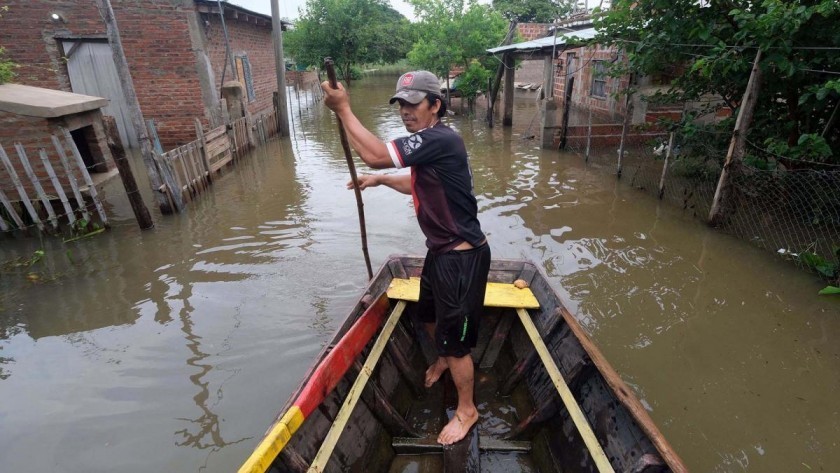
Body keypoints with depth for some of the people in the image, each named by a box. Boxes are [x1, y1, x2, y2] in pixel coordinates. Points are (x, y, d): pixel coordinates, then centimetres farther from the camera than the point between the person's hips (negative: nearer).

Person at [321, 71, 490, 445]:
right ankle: (443, 358, 59)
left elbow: (375, 155, -31)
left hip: (462, 257, -10)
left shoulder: (440, 140, -24)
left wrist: (343, 108, -20)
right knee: (428, 314, 28)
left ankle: (466, 410, 29)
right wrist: (381, 180, 16)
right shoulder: (428, 141, 9)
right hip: (441, 251, 10)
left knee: (454, 339, 5)